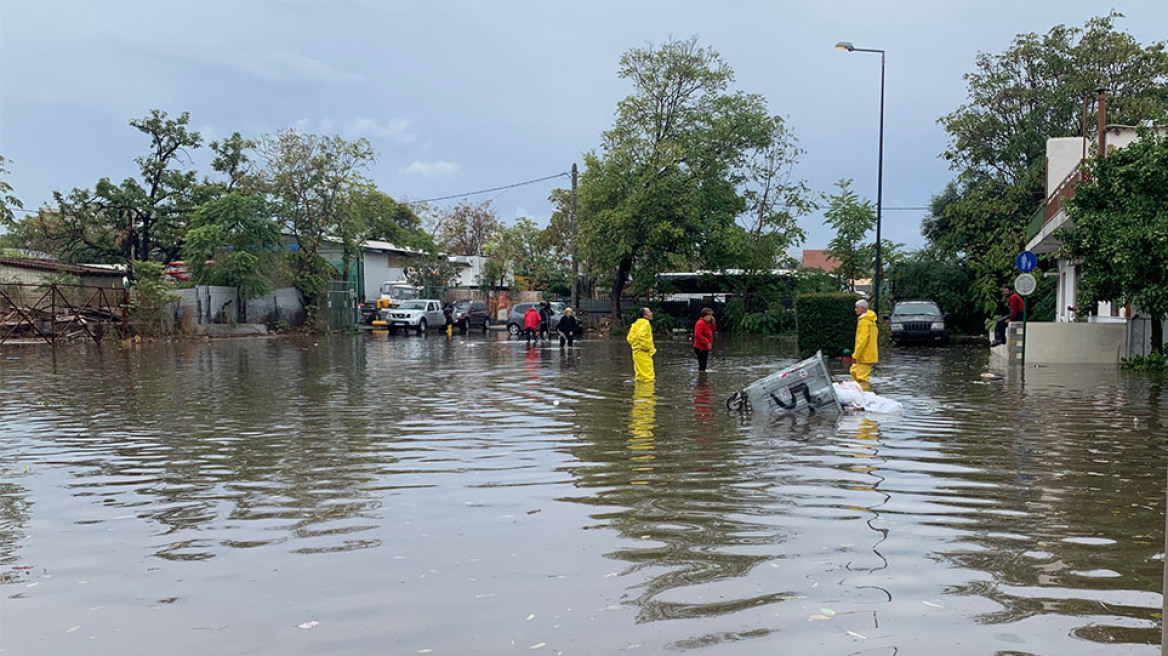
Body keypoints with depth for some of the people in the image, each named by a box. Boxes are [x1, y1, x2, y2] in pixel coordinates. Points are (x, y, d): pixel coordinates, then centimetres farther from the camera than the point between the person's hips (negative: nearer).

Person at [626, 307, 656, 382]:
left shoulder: (636, 324, 16)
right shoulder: (645, 323, -13)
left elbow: (629, 338, 17)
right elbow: (641, 335, -29)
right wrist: (646, 347, -19)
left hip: (636, 352, 10)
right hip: (644, 353, -10)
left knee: (640, 376, 15)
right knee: (648, 376, -7)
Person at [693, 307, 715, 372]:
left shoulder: (707, 323, 14)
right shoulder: (700, 323, -17)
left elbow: (712, 332, 20)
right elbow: (697, 335, -26)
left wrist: (712, 323, 7)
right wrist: (707, 342, -24)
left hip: (705, 348, 10)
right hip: (700, 348, -10)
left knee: (703, 366, 14)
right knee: (702, 366, -9)